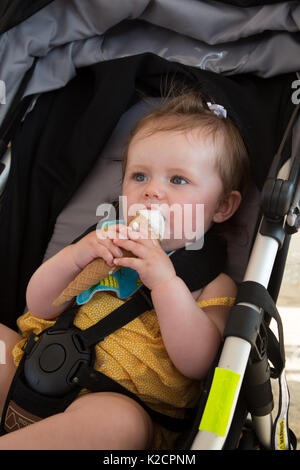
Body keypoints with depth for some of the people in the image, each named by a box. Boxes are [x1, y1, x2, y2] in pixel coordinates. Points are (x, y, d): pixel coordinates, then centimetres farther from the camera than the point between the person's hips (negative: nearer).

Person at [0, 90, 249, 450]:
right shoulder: (109, 243, 11)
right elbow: (40, 308, 8)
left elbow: (197, 364, -16)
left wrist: (166, 282, -25)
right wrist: (73, 256, -11)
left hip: (117, 402, -5)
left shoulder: (212, 282, -2)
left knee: (118, 421, -37)